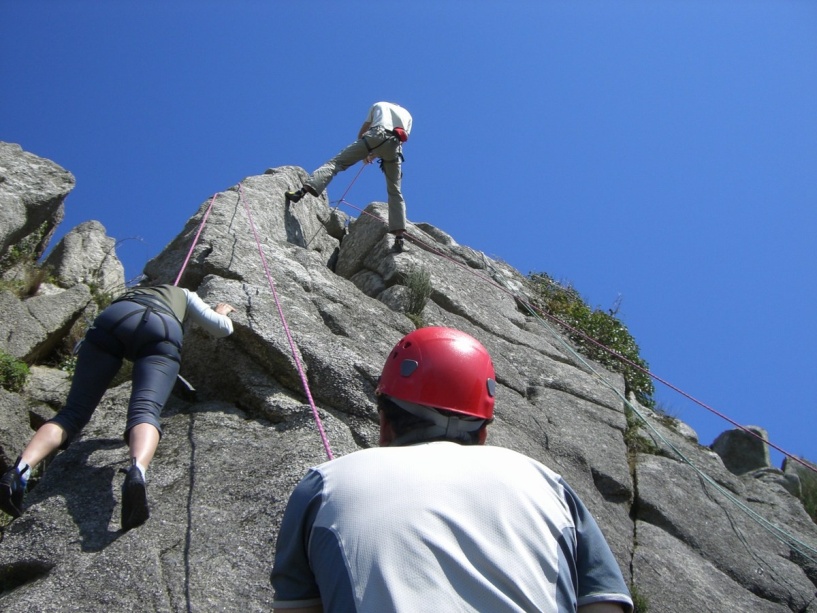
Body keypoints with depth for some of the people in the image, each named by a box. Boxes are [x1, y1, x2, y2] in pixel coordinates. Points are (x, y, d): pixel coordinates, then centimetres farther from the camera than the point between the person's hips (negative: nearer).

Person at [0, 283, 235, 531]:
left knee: (74, 411, -1)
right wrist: (221, 313, 59)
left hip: (112, 320, 2)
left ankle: (20, 469, -27)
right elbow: (222, 328, 37)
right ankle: (136, 472, -55)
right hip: (161, 330, -2)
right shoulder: (184, 294, 42)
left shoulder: (131, 294, 49)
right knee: (144, 410, -23)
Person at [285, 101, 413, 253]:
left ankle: (303, 191, -27)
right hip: (395, 145, 2)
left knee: (336, 162, -6)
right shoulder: (407, 115, 37)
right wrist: (375, 155, 37)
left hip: (375, 135, -2)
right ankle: (399, 235, -5)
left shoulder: (379, 105, 33)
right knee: (395, 192, 9)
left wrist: (365, 154, 43)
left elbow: (361, 133, 29)